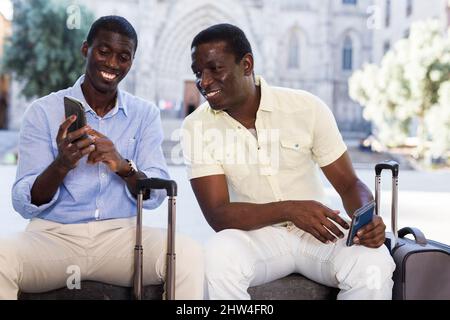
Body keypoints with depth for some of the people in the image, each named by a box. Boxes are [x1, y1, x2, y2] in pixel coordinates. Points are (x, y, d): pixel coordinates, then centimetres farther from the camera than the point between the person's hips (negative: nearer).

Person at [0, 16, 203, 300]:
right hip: (54, 234, -1)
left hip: (122, 234, 1)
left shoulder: (145, 114, 7)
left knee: (190, 254, -28)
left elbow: (156, 195, -2)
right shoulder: (43, 111, 0)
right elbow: (25, 205, -5)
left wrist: (123, 166, -24)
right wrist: (61, 165, -25)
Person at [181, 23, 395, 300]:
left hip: (319, 233, 1)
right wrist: (289, 209, -28)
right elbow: (217, 215, -13)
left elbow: (349, 184, -1)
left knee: (373, 264, -29)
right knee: (219, 256, -34)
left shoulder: (307, 107, -6)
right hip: (255, 236, 0)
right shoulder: (196, 127, -6)